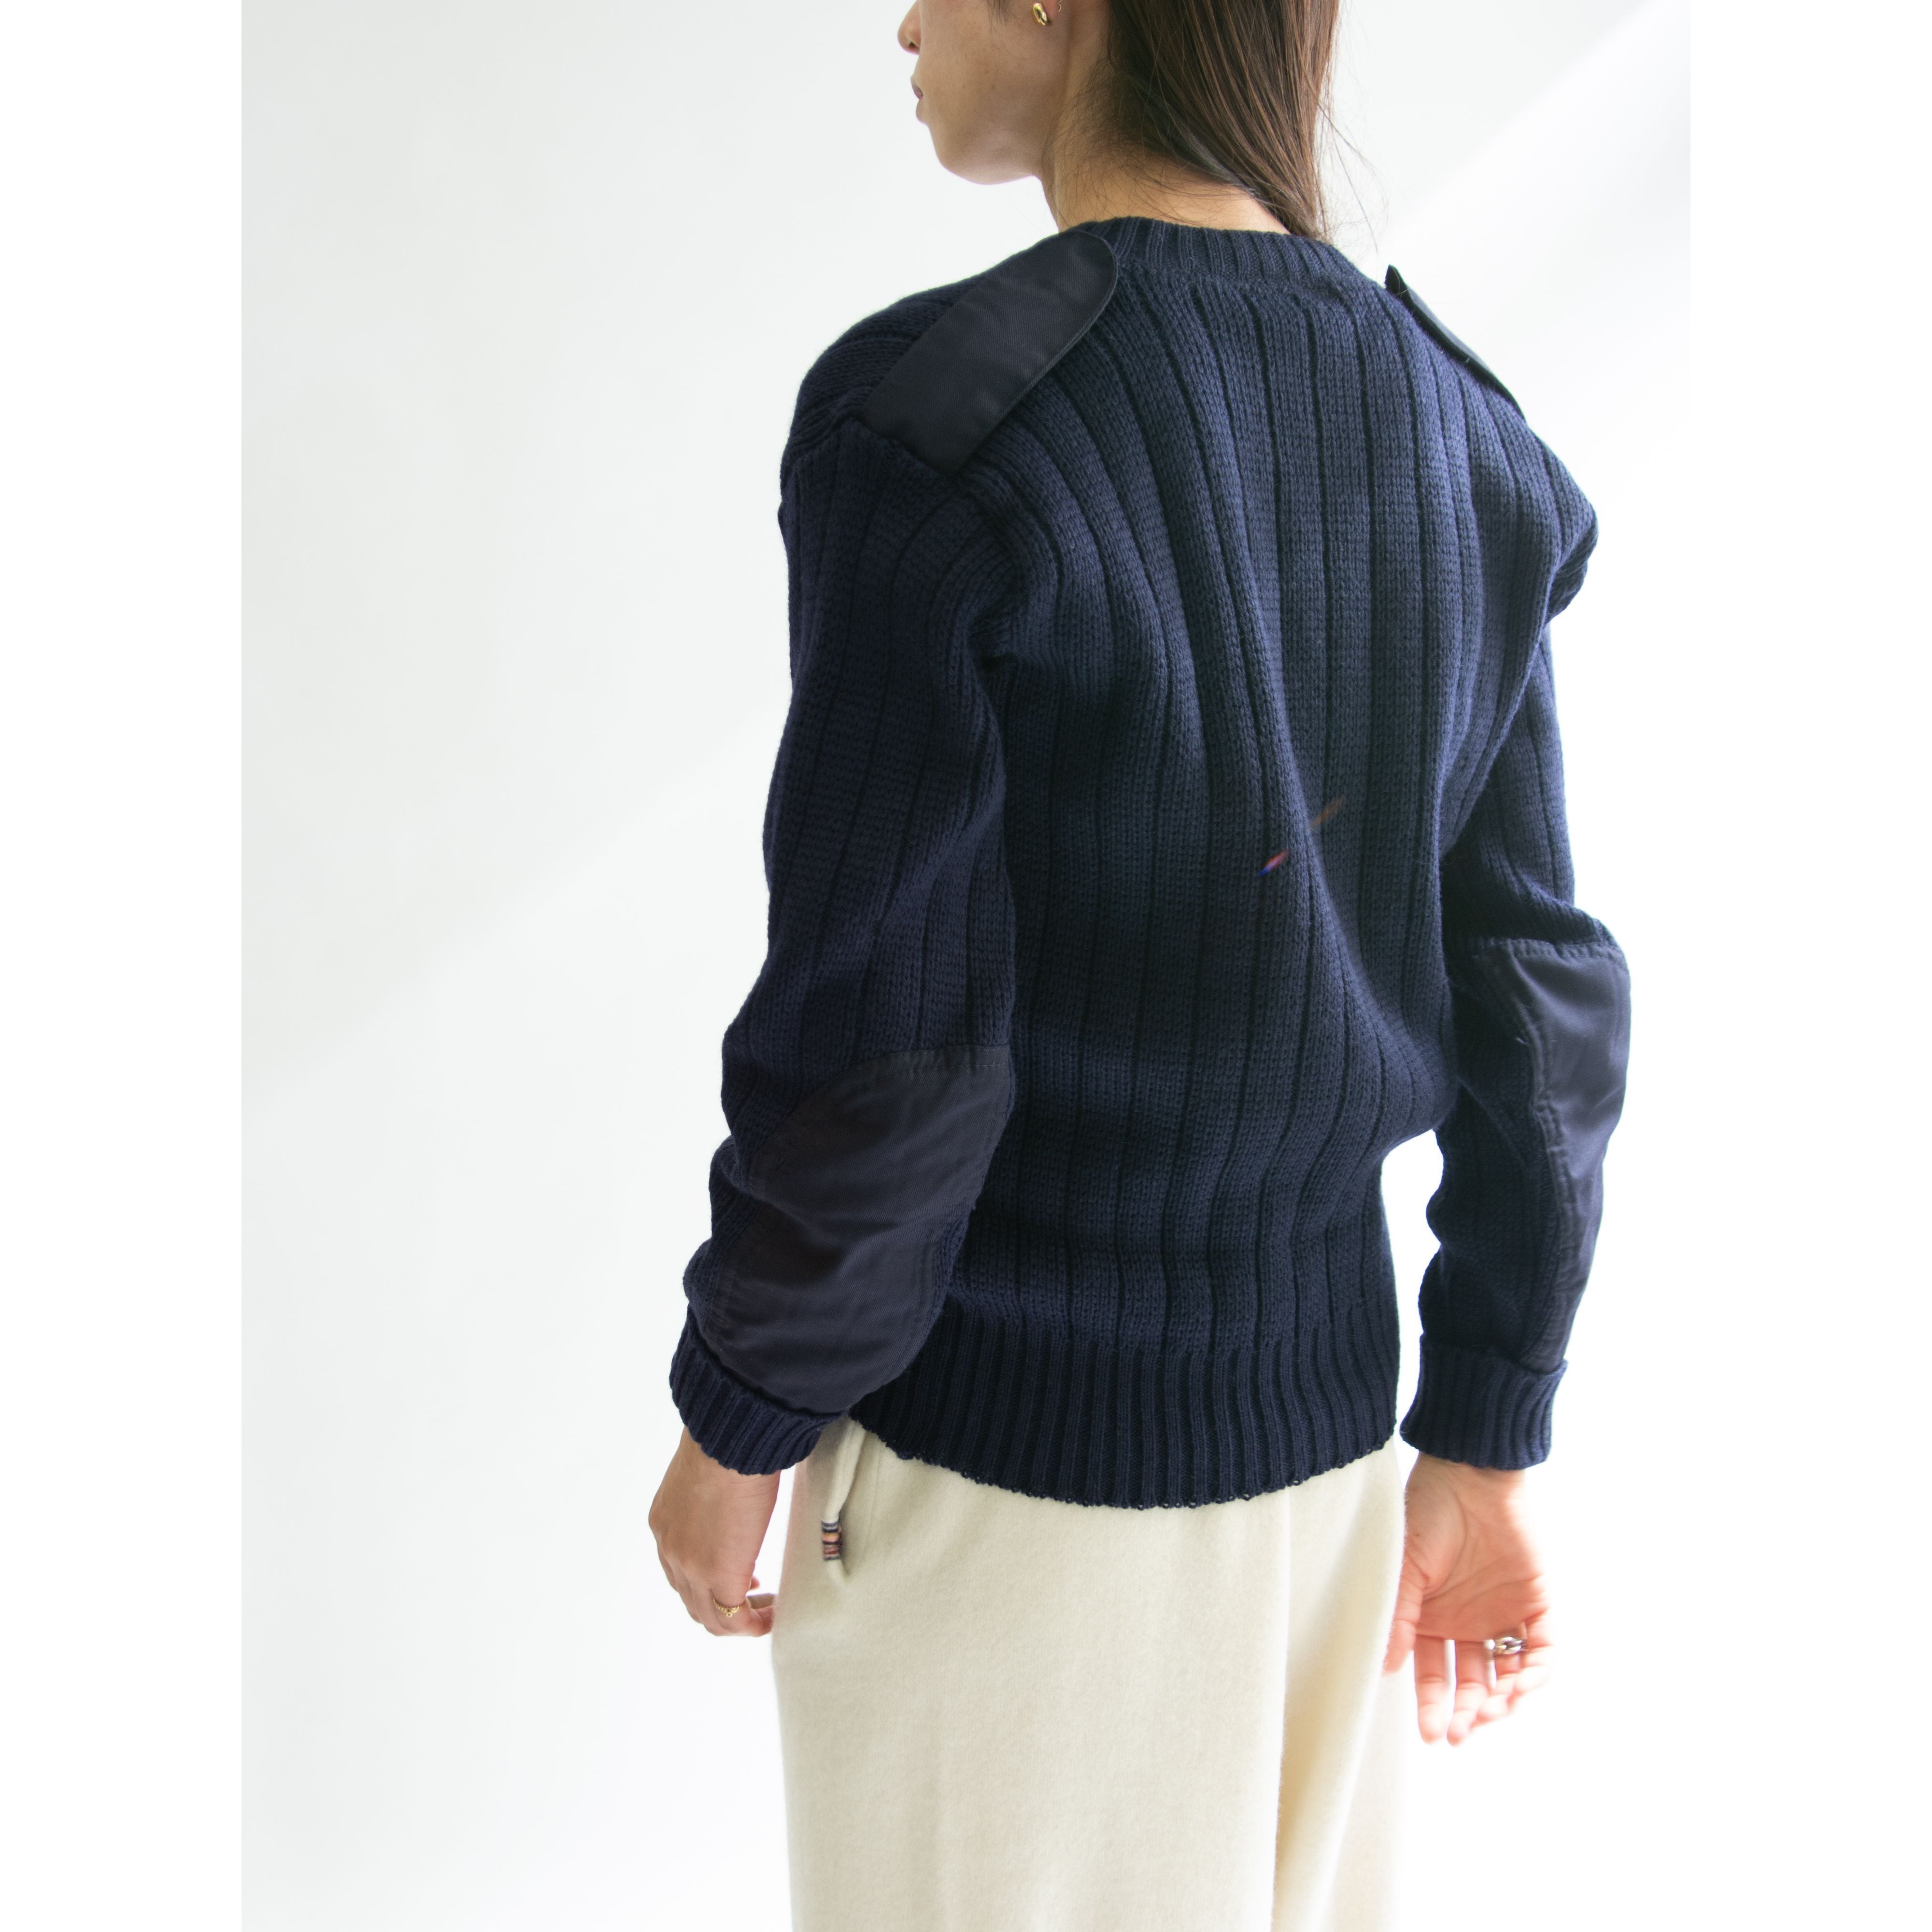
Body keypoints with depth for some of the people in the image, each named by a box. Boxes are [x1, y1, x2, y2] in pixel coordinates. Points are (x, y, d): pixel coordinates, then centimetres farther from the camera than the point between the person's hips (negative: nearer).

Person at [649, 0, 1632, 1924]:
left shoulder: (927, 422, -22)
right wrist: (1481, 1451, 8)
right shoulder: (1447, 438, -2)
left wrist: (733, 1427, -4)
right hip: (1319, 1408, 6)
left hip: (992, 1446, -6)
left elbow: (876, 1051, -22)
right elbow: (1527, 992, -1)